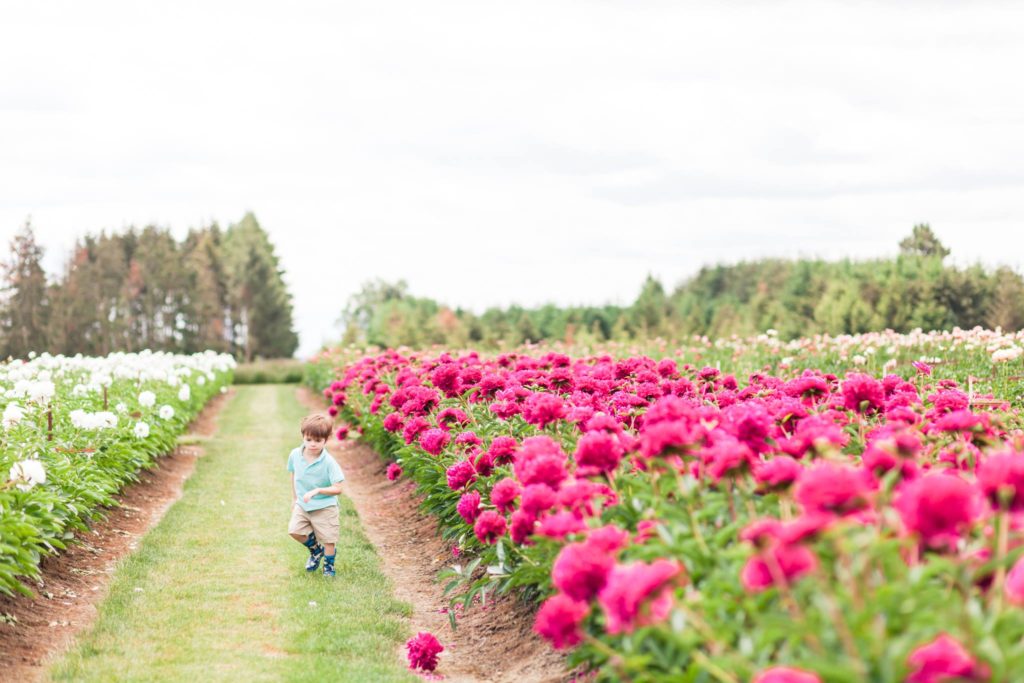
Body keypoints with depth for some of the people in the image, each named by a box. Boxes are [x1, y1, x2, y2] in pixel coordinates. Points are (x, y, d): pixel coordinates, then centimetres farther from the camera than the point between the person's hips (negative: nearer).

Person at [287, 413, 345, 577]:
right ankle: (315, 549, 19)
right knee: (294, 530, -10)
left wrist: (317, 491, -36)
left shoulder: (328, 462, -23)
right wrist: (294, 498, 17)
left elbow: (337, 489, -23)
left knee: (328, 539, 5)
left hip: (324, 507, -4)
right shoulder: (295, 455, -9)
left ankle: (329, 565, 32)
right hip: (302, 505, 4)